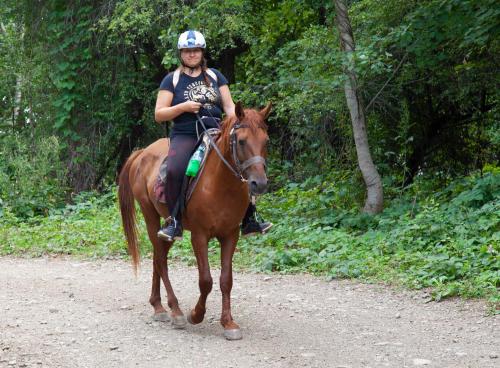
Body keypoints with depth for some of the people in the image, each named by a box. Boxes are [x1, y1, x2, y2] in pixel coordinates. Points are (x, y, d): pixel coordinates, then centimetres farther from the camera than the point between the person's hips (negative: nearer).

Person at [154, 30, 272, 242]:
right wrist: (183, 107, -12)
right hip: (184, 135, -3)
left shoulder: (215, 76, 16)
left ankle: (249, 221, -4)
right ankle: (174, 222, -23)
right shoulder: (172, 80, 6)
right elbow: (158, 115, 3)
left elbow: (229, 106, 11)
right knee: (174, 170, -33)